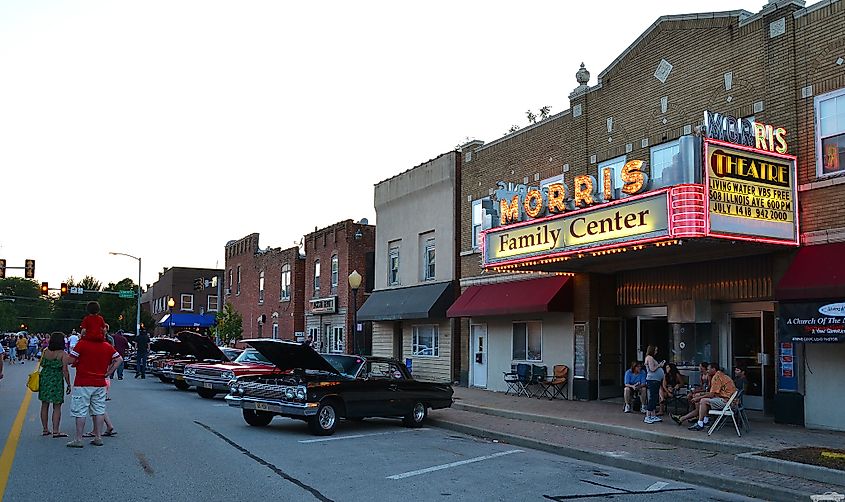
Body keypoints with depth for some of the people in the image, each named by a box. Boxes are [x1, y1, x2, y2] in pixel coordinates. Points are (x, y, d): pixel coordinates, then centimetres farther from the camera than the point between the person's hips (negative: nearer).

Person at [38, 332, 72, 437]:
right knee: (57, 407, 3)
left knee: (45, 405, 14)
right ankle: (55, 431, 2)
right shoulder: (62, 354, -12)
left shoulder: (45, 351, 1)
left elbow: (42, 364, 12)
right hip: (56, 380, -5)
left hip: (44, 378, 5)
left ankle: (45, 430, 21)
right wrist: (69, 385, -6)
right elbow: (65, 371, -13)